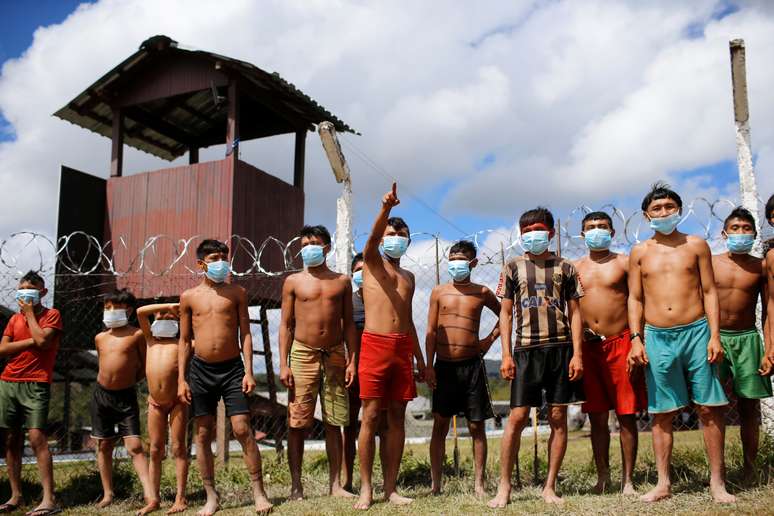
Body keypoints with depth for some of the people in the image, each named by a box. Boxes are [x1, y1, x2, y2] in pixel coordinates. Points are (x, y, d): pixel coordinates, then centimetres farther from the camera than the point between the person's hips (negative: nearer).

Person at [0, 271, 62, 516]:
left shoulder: (51, 315, 4)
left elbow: (42, 341, -14)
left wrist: (29, 313, -3)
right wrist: (30, 341, -7)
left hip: (35, 384, -6)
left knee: (37, 438, -15)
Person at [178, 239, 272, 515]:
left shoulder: (236, 292, 5)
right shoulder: (189, 296, 6)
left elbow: (245, 334, 4)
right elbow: (184, 340, 9)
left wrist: (248, 371, -5)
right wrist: (181, 379, 2)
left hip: (232, 368, -1)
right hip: (201, 370, 2)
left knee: (242, 430, -7)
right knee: (203, 434, 5)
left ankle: (259, 492, 2)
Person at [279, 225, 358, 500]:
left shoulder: (342, 281, 9)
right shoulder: (293, 281, 5)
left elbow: (348, 324, 10)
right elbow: (286, 325, 3)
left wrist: (352, 360, 1)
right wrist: (283, 364, -5)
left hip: (335, 354, 2)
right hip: (303, 354, -1)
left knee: (334, 423, 5)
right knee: (297, 423, -2)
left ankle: (335, 484, 13)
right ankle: (296, 485, 6)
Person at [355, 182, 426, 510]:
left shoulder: (408, 277, 21)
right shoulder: (372, 263, 6)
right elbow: (371, 240, -17)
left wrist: (420, 358, 20)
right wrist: (386, 209, -35)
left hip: (403, 348, 5)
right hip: (375, 344, -5)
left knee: (397, 417, 4)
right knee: (371, 416, -4)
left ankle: (390, 488, 10)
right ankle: (366, 488, 2)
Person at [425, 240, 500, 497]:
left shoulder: (482, 292, 6)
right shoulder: (439, 292, 6)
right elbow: (431, 332, 3)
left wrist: (491, 339, 6)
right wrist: (429, 365, -4)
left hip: (472, 364, 0)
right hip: (444, 365, 0)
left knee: (476, 425, 2)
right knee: (440, 425, 2)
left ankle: (479, 484, 9)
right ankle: (436, 485, 6)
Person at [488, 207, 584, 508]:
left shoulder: (564, 268, 9)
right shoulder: (513, 268, 9)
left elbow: (575, 313, 8)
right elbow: (506, 313, 8)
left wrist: (577, 353, -2)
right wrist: (506, 355, -1)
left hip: (560, 347, 1)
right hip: (526, 349, -1)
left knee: (558, 418, 2)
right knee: (517, 417, -5)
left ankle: (550, 487, 12)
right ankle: (504, 487, 4)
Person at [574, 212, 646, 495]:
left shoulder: (624, 262, 4)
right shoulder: (575, 268, 12)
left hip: (619, 343, -2)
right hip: (587, 346, 3)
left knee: (627, 415, 0)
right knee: (596, 417, 8)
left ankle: (627, 479, 9)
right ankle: (602, 475, 19)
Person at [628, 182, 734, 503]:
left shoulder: (696, 245, 8)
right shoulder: (640, 252, 10)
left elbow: (709, 292, 5)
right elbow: (635, 299, 9)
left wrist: (715, 335, -4)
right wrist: (636, 339, -1)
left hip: (696, 332, -1)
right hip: (657, 338, 1)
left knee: (709, 408, 0)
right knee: (662, 413, 4)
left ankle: (717, 482, 10)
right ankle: (663, 484, 12)